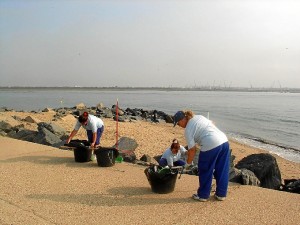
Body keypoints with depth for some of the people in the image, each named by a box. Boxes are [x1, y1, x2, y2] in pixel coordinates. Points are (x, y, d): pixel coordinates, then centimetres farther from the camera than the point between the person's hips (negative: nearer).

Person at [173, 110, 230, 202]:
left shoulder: (188, 129, -3)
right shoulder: (199, 117, 18)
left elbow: (192, 149, -3)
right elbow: (212, 124, 24)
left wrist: (188, 163, 10)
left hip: (211, 146, -8)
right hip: (224, 141, 8)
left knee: (205, 172, 10)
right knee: (222, 170, 16)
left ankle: (203, 195, 23)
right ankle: (221, 194, 27)